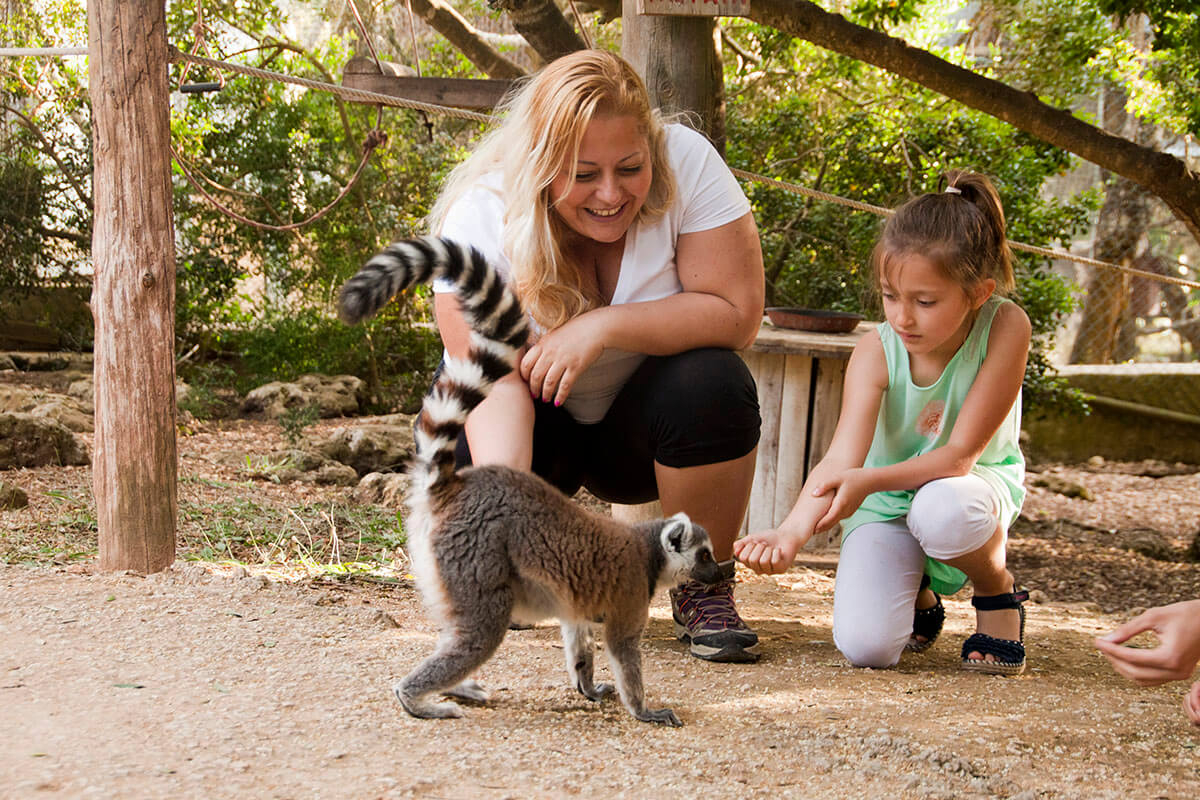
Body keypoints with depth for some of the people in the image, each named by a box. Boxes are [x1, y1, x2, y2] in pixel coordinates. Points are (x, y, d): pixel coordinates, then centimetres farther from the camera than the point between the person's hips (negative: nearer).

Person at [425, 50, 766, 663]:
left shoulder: (688, 164, -22)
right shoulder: (483, 214, -23)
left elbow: (737, 313, -23)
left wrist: (604, 326, -33)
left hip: (640, 422, 0)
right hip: (541, 418, 0)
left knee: (712, 383, -31)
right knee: (463, 443, -30)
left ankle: (705, 585, -7)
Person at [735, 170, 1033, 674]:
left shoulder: (1004, 326, -25)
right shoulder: (876, 351, -19)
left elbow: (961, 454, -25)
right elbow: (841, 461, -29)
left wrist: (868, 480, -38)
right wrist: (790, 533, -47)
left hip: (976, 481, -1)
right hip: (886, 500, 1)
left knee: (939, 507, -40)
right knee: (865, 646, -21)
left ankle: (998, 593, -5)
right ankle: (917, 592, 17)